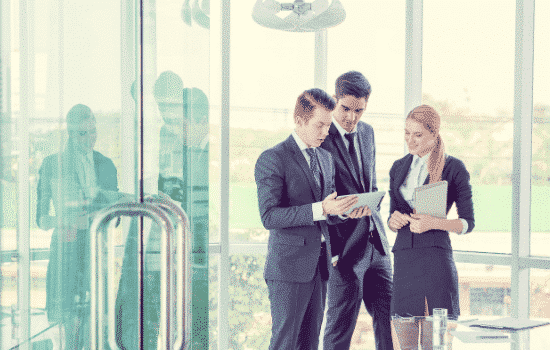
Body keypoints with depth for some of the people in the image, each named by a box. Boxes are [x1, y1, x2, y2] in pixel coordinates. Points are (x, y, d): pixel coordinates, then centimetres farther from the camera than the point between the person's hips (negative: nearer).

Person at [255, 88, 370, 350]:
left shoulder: (325, 158, 15)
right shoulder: (272, 160, -9)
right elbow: (269, 217, -18)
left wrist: (345, 210, -3)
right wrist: (321, 209, -26)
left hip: (318, 267, 7)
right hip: (288, 268, -7)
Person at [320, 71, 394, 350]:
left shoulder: (367, 132, 11)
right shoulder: (320, 139, -12)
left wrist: (371, 207, 5)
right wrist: (330, 250, -15)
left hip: (376, 243, 7)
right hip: (345, 246, -7)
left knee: (388, 321, 11)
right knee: (340, 327, 0)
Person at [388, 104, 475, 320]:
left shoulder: (454, 168, 1)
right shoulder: (399, 168, 15)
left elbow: (467, 223, 2)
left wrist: (433, 223, -14)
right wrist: (394, 221, -2)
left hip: (436, 256, -4)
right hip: (403, 259, 4)